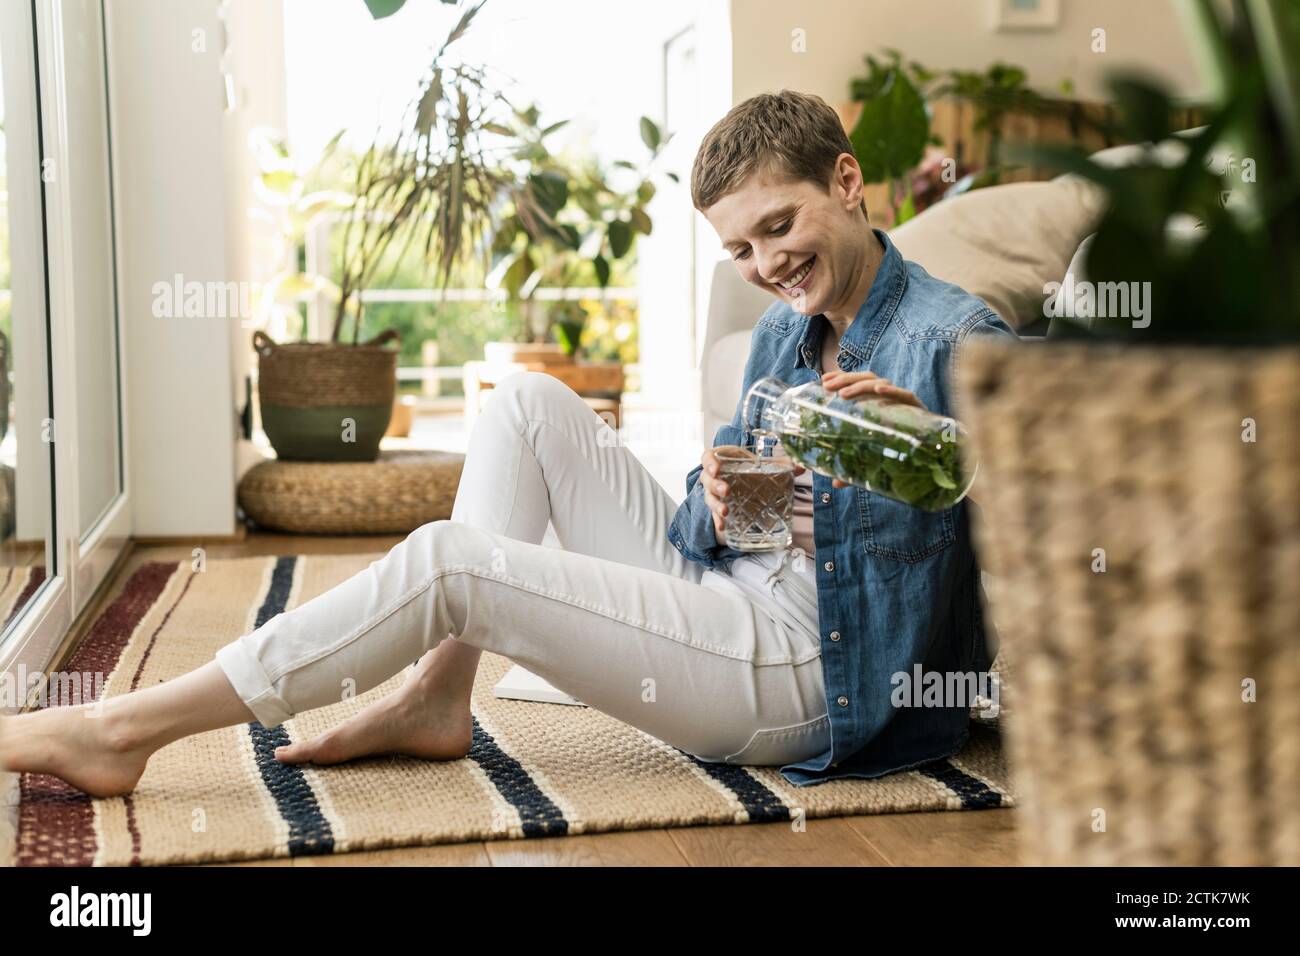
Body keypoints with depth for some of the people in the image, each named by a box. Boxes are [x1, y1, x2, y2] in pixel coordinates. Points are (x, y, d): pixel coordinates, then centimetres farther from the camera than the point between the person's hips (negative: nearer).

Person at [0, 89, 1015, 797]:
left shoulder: (956, 339, -11)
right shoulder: (781, 334, 13)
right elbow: (712, 528, 11)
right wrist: (716, 508, -13)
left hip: (807, 674, -8)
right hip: (734, 604, 8)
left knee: (446, 560, -16)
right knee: (529, 404, 4)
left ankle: (121, 730, -7)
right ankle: (438, 694, 0)